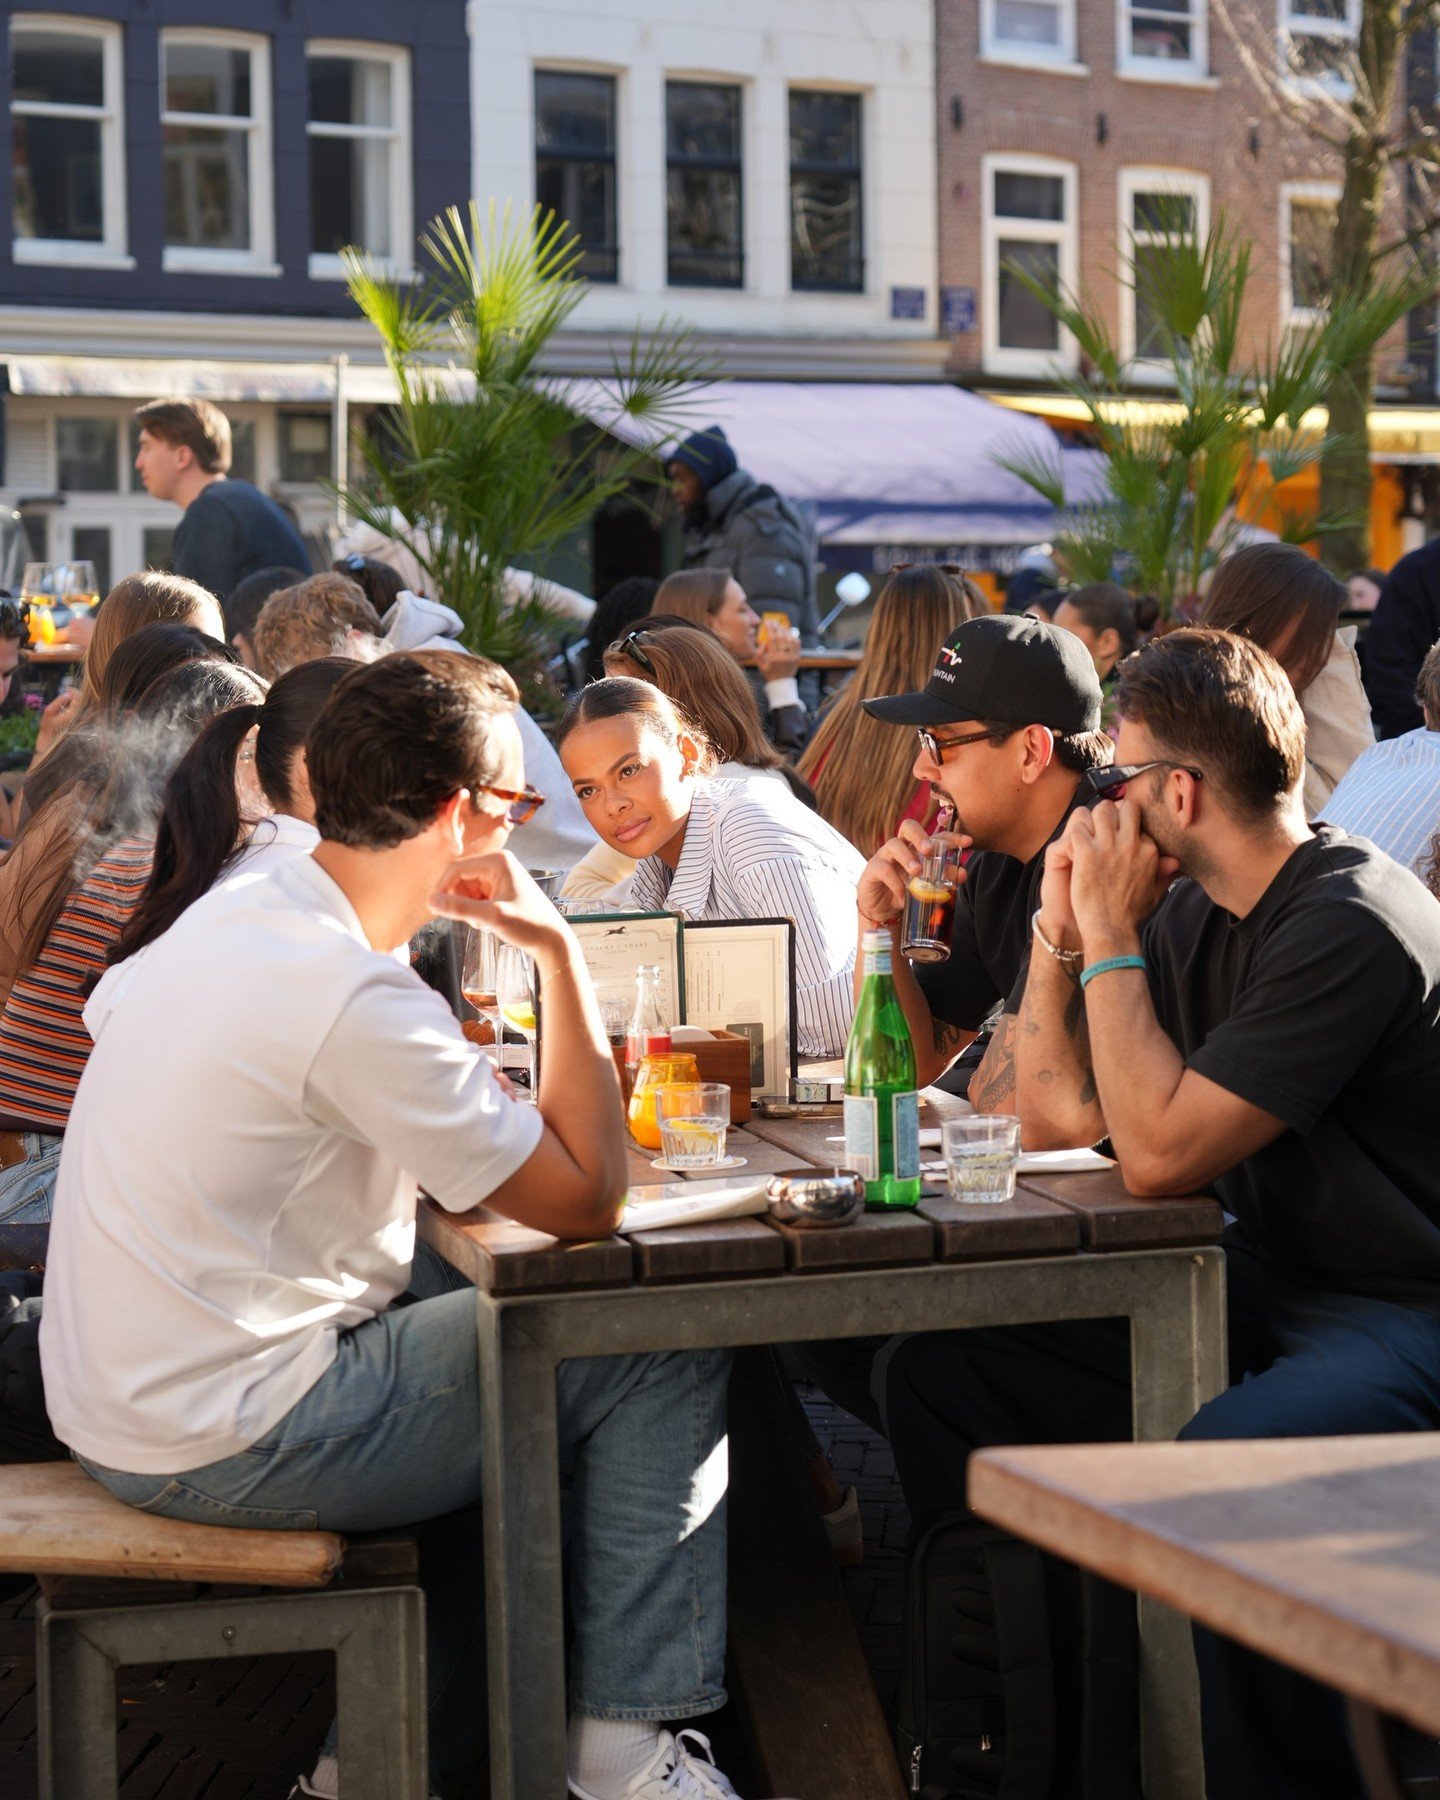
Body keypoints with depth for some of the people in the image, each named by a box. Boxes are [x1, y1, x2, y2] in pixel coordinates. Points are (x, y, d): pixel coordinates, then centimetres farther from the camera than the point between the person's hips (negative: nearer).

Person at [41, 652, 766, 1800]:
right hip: (226, 1442, -10)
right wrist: (557, 947, -11)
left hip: (118, 1404, 10)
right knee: (670, 1352, -3)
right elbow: (589, 1201, -18)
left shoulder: (228, 918, 5)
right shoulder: (356, 1000, -23)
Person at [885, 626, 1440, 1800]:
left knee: (1217, 1469, -39)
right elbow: (1056, 1117, 12)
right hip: (1265, 1284, 9)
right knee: (941, 1372, 2)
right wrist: (1062, 926, 2)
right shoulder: (1193, 914, 8)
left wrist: (1112, 935, -15)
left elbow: (1157, 1153, -22)